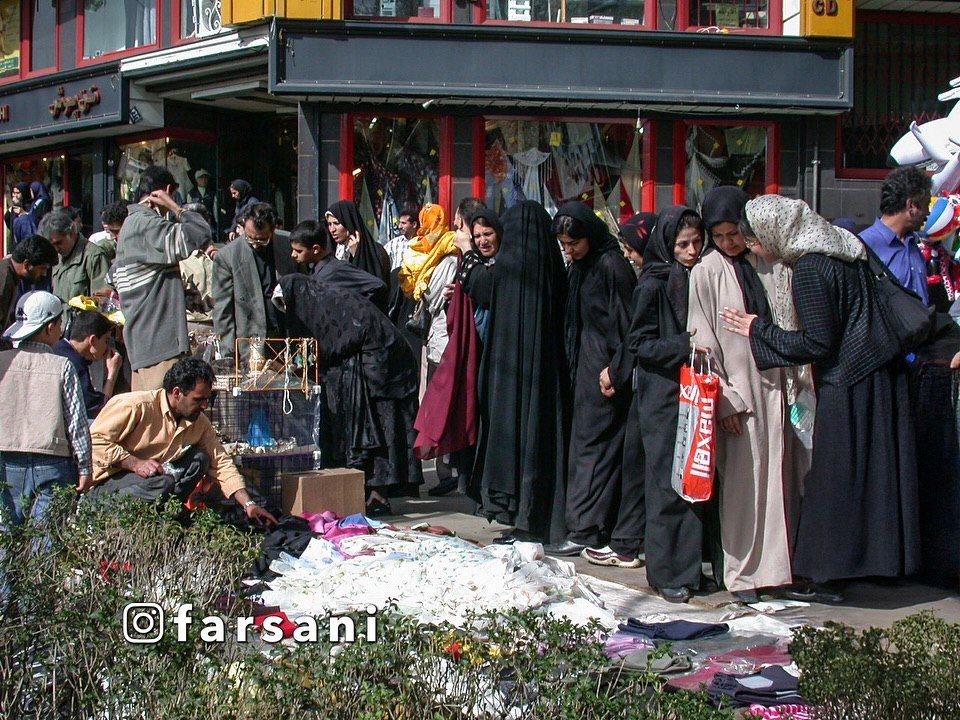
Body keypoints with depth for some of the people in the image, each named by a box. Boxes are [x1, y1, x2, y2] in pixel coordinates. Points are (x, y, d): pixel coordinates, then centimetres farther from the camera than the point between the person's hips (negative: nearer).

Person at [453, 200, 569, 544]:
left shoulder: (508, 266, -13)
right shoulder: (552, 265, 1)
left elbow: (477, 280, 9)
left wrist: (467, 251, 29)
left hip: (511, 364, -5)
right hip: (547, 366, 6)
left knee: (512, 429, 1)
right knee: (542, 429, 11)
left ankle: (523, 521, 3)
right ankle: (546, 515, 16)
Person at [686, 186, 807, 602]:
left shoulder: (769, 264, 8)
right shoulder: (706, 273, -3)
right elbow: (704, 342, -4)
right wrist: (723, 398, -9)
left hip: (777, 384, 4)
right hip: (737, 388, -4)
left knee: (784, 478, 6)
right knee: (742, 482, -2)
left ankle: (780, 563, 17)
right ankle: (743, 572, 8)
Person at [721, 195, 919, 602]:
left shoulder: (810, 270, -18)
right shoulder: (841, 248, 10)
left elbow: (818, 342, -18)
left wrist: (759, 330, -8)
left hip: (848, 384, -9)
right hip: (880, 375, 9)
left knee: (837, 480, -1)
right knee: (873, 472, 15)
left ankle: (826, 576, 7)